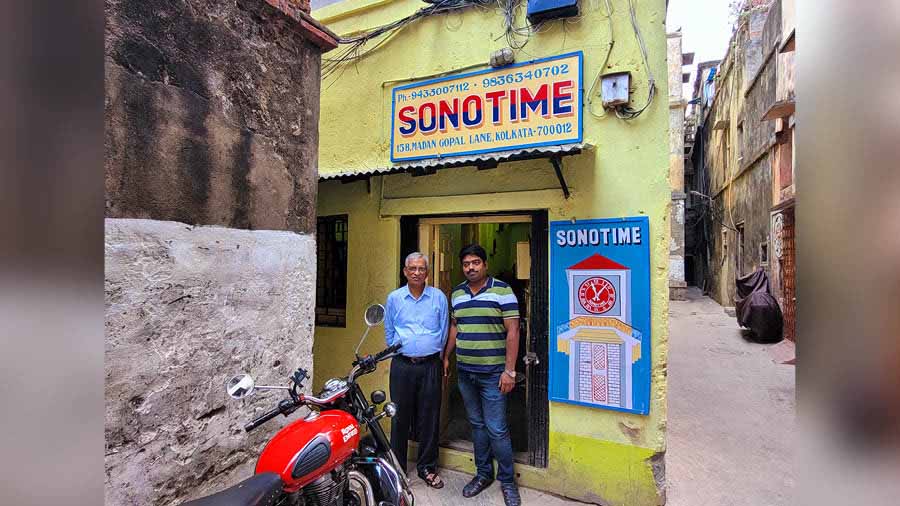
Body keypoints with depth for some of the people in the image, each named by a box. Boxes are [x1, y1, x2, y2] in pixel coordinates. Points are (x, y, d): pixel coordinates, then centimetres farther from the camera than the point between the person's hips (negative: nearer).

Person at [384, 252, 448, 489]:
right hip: (402, 365, 0)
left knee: (429, 418, 7)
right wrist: (400, 353, 10)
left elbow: (443, 331, 9)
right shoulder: (394, 298, 5)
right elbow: (389, 332, 13)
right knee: (400, 416, 7)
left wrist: (434, 354, 8)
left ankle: (427, 467, 23)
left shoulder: (439, 297, 3)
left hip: (430, 365, 0)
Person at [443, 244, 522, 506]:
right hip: (464, 372, 5)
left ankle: (507, 481, 20)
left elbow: (512, 332, -12)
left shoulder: (502, 291, -10)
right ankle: (483, 474, 32)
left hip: (493, 373, -5)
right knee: (477, 425, 16)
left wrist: (509, 370, -15)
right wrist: (446, 357, 14)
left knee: (497, 429, 1)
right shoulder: (456, 293, 8)